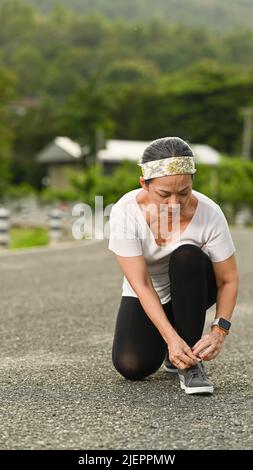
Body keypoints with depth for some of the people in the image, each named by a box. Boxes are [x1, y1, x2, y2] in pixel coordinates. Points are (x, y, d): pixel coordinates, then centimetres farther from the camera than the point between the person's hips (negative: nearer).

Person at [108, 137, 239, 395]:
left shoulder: (209, 214, -27)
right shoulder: (125, 212, -28)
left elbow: (228, 280, -18)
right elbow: (141, 284, -28)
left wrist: (219, 331, -33)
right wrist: (171, 338, -37)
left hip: (192, 292, 0)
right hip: (146, 298, 0)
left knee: (187, 257, -33)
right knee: (131, 366, -23)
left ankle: (191, 362, -20)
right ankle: (165, 345, 14)